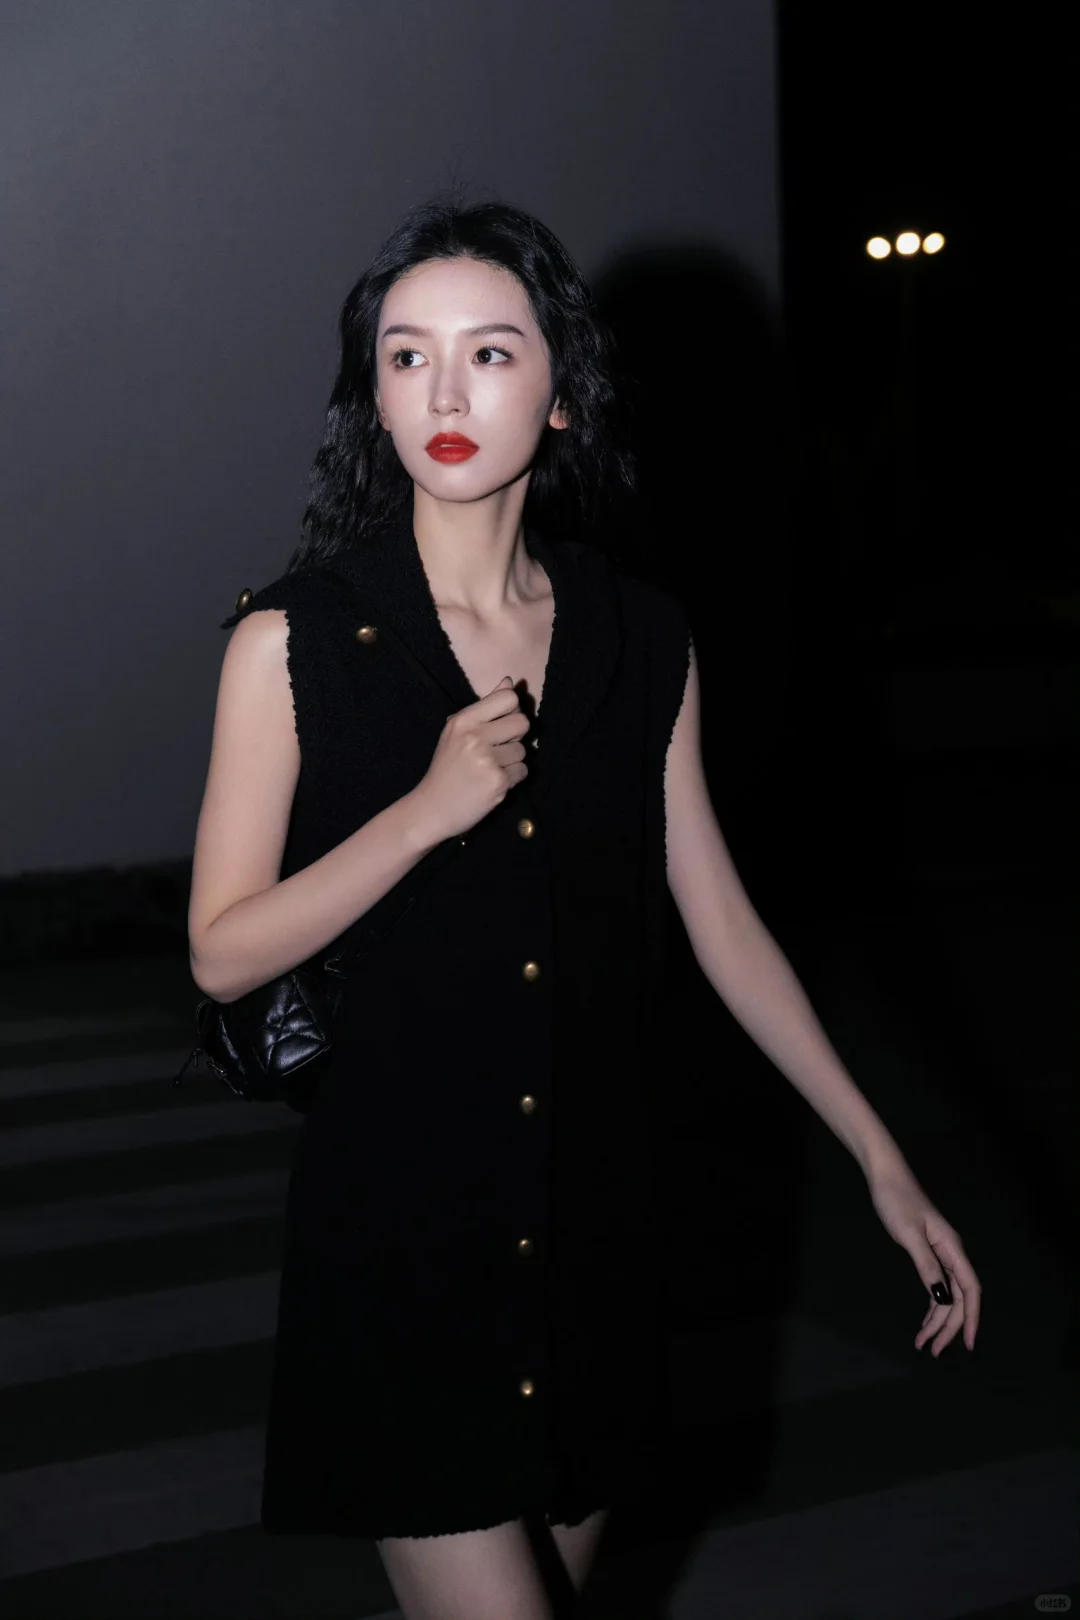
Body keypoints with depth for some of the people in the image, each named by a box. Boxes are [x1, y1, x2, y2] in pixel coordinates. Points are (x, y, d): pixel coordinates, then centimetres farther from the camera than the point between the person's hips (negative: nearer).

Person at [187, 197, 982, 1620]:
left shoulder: (643, 644, 1)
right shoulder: (296, 640, -8)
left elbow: (719, 918, 8)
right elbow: (223, 953, -7)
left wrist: (882, 1162, 8)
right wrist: (431, 808, -19)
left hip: (591, 1224, 4)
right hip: (399, 1228, -4)